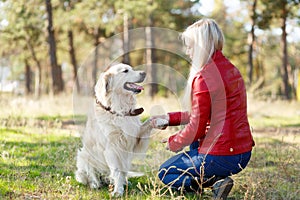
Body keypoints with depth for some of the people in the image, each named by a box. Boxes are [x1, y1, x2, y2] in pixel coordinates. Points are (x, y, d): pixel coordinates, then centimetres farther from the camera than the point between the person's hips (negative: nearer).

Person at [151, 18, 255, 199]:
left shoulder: (204, 77, -18)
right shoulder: (231, 69, 11)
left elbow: (196, 127, -14)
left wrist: (173, 143, 4)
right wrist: (170, 118, 23)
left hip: (220, 156, -9)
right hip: (243, 155, 9)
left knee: (165, 173, 15)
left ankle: (215, 182, -7)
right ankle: (216, 178, 12)